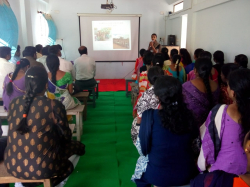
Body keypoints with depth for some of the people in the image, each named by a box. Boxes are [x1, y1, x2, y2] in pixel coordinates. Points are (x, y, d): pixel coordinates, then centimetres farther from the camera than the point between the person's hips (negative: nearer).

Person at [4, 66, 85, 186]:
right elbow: (66, 137, -5)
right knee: (78, 146, 19)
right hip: (42, 168, -5)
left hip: (12, 165, 6)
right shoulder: (54, 106, -17)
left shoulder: (14, 104, -2)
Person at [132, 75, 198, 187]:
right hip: (186, 174, 3)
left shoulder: (150, 116, -19)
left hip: (158, 176, -2)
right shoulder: (188, 115, -11)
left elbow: (143, 150, -10)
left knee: (142, 161, 25)